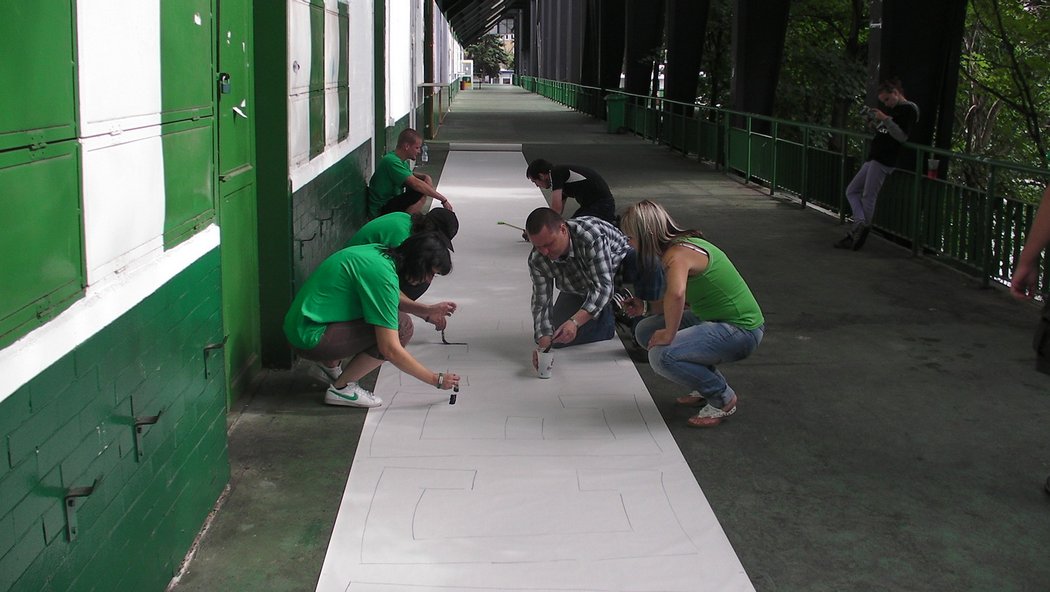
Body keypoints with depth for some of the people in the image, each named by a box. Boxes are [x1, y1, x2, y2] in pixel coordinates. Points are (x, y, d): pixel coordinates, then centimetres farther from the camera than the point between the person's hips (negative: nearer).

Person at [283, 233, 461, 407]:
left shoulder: (379, 252, 5)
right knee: (402, 326, -16)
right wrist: (437, 380, -14)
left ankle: (332, 364, 17)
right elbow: (390, 349, -22)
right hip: (311, 339, -10)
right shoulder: (382, 273, -22)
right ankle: (342, 388, -7)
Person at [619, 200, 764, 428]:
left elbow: (676, 294, -44)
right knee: (646, 332, 8)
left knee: (662, 356, -25)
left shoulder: (678, 253, -23)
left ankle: (722, 397, -2)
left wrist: (669, 335, -30)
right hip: (716, 321, 10)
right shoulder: (682, 244, 7)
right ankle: (708, 385, 18)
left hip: (741, 330, -10)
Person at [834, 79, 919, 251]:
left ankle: (862, 233, -5)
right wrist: (875, 118, 9)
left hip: (883, 161, -11)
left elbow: (902, 136, -16)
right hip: (873, 159, 11)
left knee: (868, 196, -10)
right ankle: (860, 222, -7)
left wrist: (885, 119, -20)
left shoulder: (909, 109, -7)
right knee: (851, 191, 6)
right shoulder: (893, 109, 22)